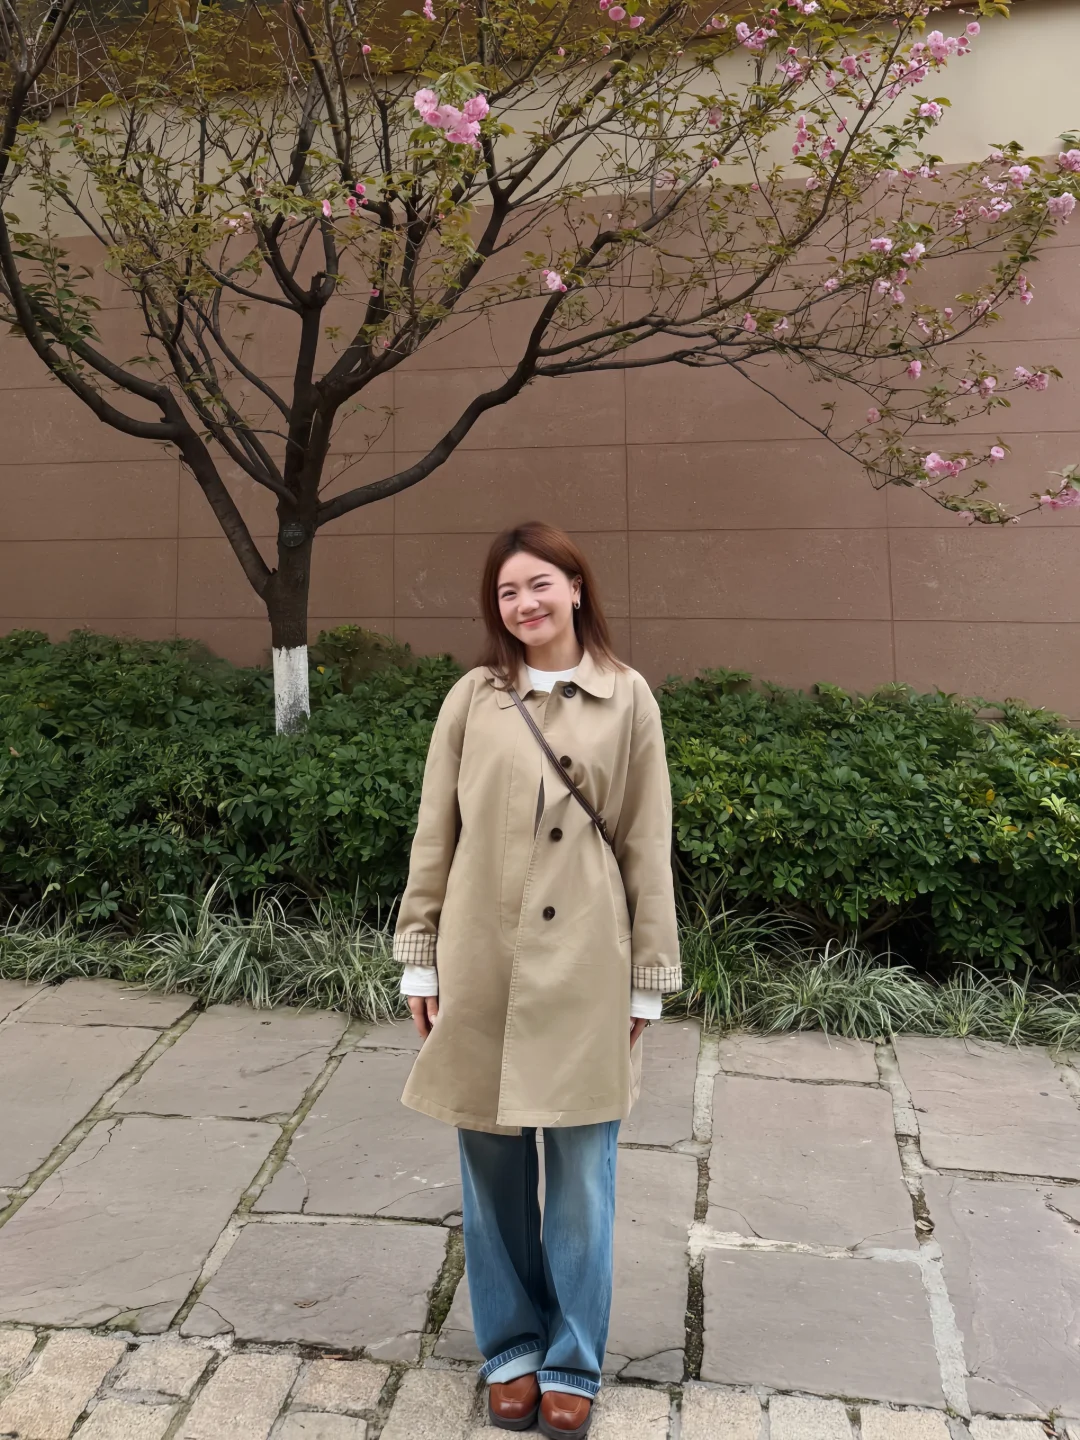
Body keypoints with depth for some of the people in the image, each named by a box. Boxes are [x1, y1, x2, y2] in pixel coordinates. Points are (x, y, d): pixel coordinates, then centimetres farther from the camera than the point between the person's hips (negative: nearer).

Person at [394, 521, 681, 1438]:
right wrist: (421, 959, 4)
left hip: (584, 972, -1)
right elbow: (434, 836, 6)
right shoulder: (472, 699, 3)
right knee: (493, 1167, 12)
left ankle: (573, 1362, 29)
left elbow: (649, 849, 2)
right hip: (482, 967, 1)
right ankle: (510, 1348, 33)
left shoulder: (628, 700, 0)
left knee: (582, 1172, 8)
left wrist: (648, 979, 1)